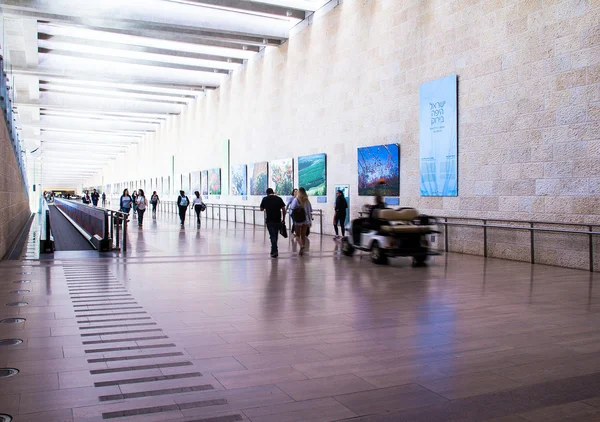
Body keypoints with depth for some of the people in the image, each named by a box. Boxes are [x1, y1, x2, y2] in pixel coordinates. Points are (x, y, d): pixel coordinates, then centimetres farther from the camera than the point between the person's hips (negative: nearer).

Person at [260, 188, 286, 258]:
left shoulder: (265, 199, 0)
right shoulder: (279, 199, 3)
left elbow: (261, 209, 10)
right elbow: (283, 210, -1)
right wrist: (283, 219, 8)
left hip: (269, 221, -2)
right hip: (278, 220, 2)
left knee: (272, 236, -1)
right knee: (275, 236, 14)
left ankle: (275, 251, -13)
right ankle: (273, 251, 24)